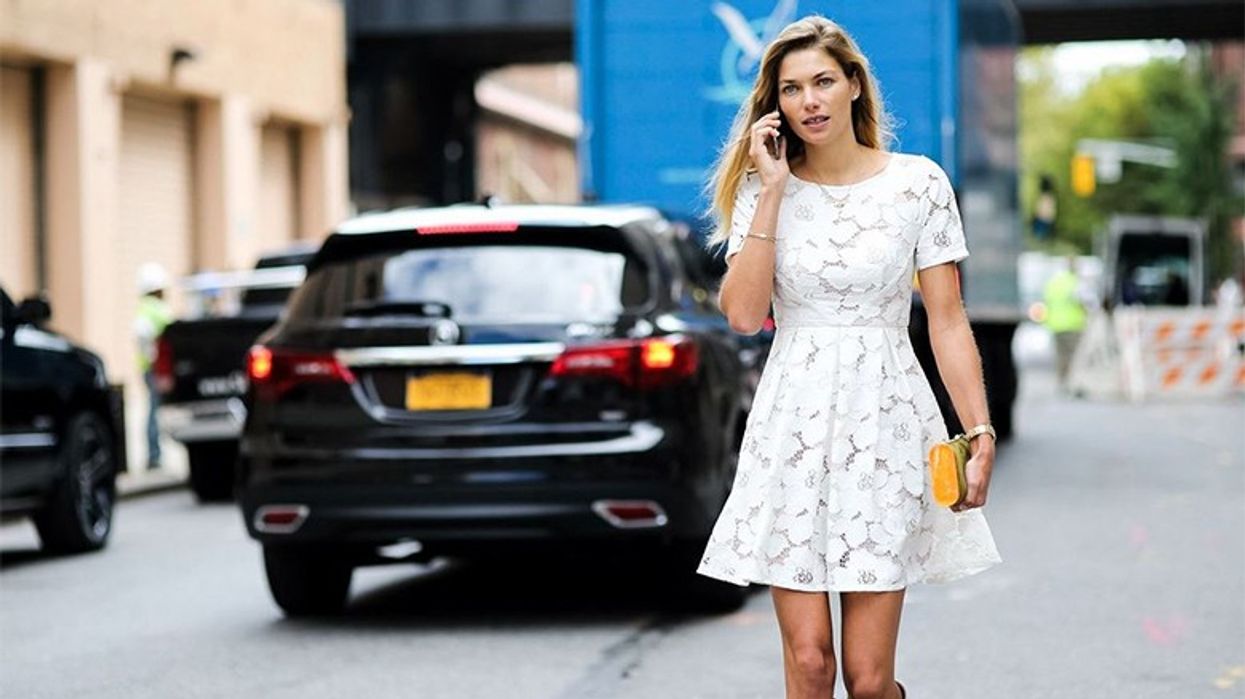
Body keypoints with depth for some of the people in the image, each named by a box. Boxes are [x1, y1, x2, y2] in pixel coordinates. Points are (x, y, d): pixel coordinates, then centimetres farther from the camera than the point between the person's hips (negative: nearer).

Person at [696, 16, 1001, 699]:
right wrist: (773, 190, -8)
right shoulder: (762, 190, 6)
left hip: (884, 422, -1)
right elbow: (742, 313, -7)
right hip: (791, 423, 1)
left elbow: (947, 321, 1)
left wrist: (980, 431, -8)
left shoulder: (920, 183, 1)